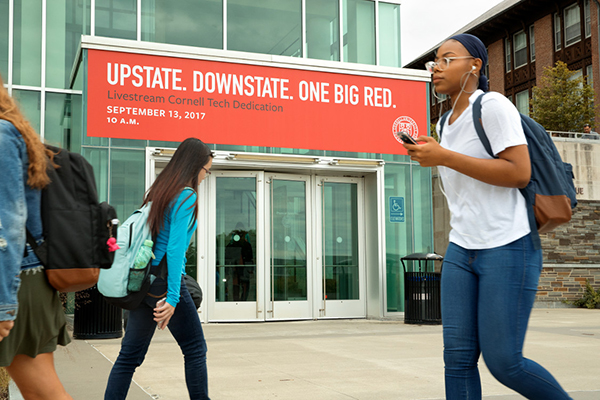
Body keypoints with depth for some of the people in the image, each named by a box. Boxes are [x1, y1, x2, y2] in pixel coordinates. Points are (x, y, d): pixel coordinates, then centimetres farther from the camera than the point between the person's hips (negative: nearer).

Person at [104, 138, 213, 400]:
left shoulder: (158, 190, 14)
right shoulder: (186, 197, -11)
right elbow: (175, 248, -19)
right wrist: (172, 297, -21)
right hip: (164, 280, -8)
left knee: (130, 354, 9)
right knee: (195, 349, 5)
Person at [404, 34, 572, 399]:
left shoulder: (493, 106, -8)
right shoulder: (446, 124, 17)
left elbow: (520, 173, -19)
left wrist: (444, 157, -19)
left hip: (508, 248, -7)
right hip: (462, 250, 7)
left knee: (503, 362, -6)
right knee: (458, 356, -1)